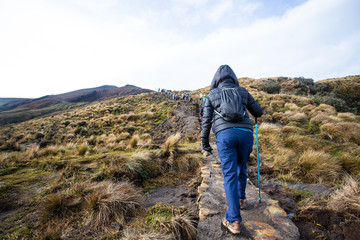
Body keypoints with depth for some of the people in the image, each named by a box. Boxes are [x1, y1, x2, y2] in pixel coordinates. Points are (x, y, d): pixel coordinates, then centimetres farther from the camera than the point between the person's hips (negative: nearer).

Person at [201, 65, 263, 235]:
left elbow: (206, 120, 5)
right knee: (241, 167, 24)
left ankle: (234, 220, -3)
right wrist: (255, 114, 46)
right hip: (245, 133, 3)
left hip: (224, 134, -3)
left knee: (230, 175, -2)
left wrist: (204, 141, 11)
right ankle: (240, 197, 45)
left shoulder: (212, 95, 12)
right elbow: (258, 112, 21)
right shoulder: (242, 91, 16)